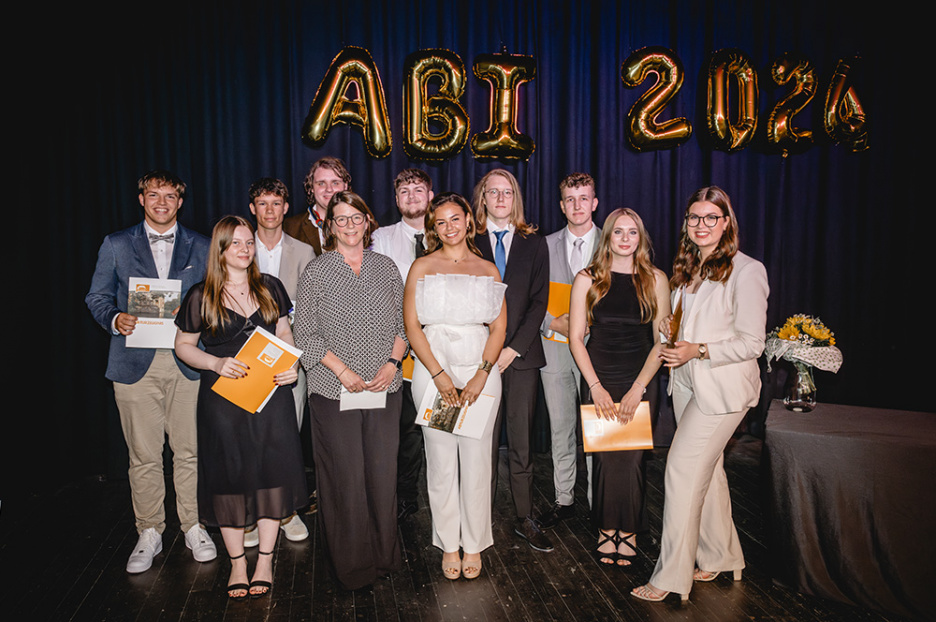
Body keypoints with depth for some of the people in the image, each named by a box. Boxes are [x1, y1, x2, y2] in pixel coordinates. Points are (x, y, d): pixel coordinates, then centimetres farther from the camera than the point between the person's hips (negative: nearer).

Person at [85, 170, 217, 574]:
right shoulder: (116, 245, 10)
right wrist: (115, 319, -9)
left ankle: (194, 527, 20)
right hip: (136, 362, 0)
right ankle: (149, 533, 19)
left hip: (187, 362, 0)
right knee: (143, 455, 4)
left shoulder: (201, 247, 11)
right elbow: (97, 297, 10)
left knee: (190, 450, 4)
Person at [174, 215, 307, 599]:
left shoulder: (270, 288, 6)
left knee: (270, 471, 4)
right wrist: (217, 363, -14)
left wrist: (292, 365, -6)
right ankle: (237, 562, 23)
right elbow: (184, 345, 5)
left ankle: (265, 560, 19)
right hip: (223, 397, -1)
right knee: (229, 476, 6)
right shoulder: (201, 297, -1)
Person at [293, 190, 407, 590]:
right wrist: (342, 370, -12)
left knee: (383, 471, 7)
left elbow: (403, 324, 11)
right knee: (344, 476, 1)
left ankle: (385, 555, 26)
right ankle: (352, 564, 18)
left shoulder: (385, 267, 10)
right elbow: (306, 335, -2)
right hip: (335, 392, -2)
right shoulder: (316, 271, 0)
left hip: (384, 390, 3)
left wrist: (392, 362, -4)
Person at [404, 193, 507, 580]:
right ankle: (449, 545, 20)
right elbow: (412, 326, -1)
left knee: (477, 459, 4)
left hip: (480, 371, 1)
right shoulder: (422, 268, 5)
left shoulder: (488, 271, 9)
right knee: (441, 460, 4)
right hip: (432, 370, -1)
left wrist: (480, 376, -8)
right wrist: (440, 375, -10)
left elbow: (499, 329, 5)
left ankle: (474, 545, 21)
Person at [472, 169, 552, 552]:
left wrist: (513, 348, -6)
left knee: (522, 441, 4)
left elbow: (539, 302, 5)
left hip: (521, 354, 1)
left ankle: (525, 520, 14)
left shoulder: (534, 245, 12)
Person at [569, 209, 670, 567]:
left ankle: (628, 531, 17)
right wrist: (596, 387, -7)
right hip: (598, 379, 0)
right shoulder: (588, 279, 2)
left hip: (640, 380, 0)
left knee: (631, 457, -1)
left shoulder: (655, 280, 3)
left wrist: (637, 388, -8)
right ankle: (607, 529, 19)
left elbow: (662, 340, 1)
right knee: (604, 456, 1)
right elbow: (576, 338, 1)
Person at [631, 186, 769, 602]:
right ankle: (720, 559, 30)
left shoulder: (746, 271, -11)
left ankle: (671, 576, 2)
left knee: (683, 468, -9)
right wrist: (670, 334, 3)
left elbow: (752, 343, -13)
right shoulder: (685, 269, 12)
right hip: (687, 381, 7)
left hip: (722, 386, -7)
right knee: (707, 469, 14)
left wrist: (699, 350, -20)